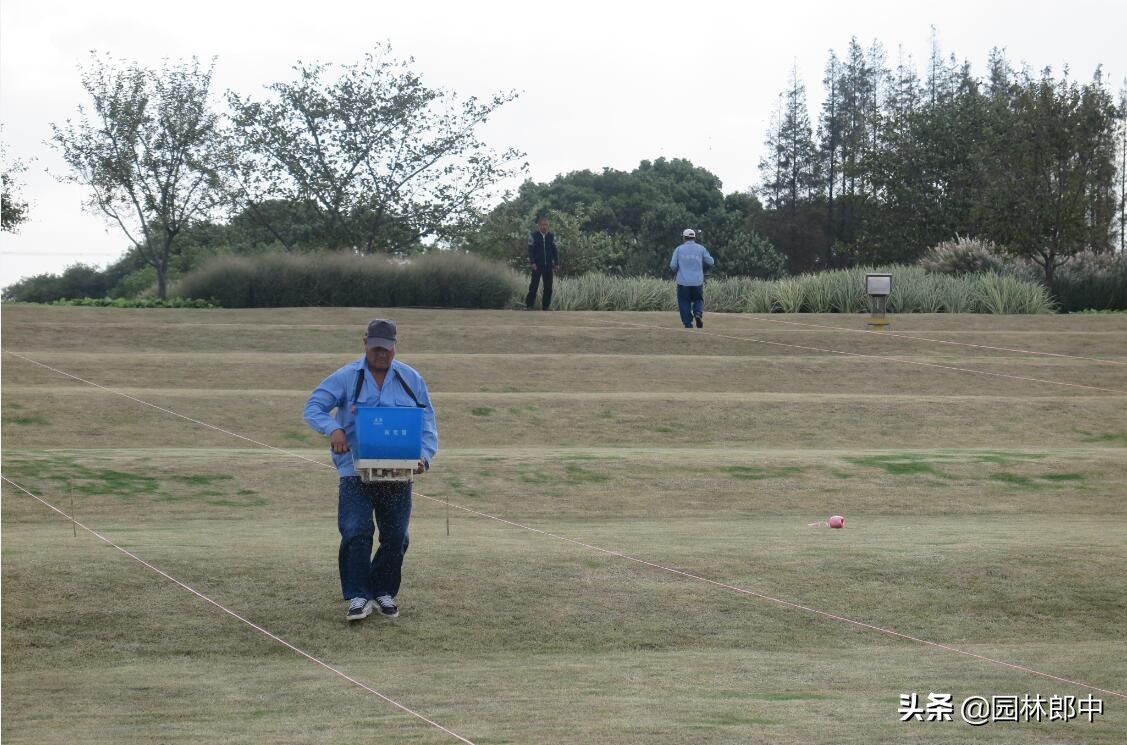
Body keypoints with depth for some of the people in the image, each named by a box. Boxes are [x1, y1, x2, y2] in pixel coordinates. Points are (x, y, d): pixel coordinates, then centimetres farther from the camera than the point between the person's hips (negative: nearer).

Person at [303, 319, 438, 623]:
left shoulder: (412, 380, 6)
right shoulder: (346, 378, -1)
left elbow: (427, 423, 8)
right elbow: (313, 407, -5)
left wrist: (424, 456, -9)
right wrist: (331, 428, -25)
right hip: (356, 472, -3)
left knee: (395, 536, 7)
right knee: (356, 533, -11)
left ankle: (384, 592, 23)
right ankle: (358, 596, -4)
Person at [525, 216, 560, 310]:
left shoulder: (551, 237, 8)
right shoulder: (533, 236, -1)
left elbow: (555, 250, 11)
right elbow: (530, 250, -4)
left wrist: (556, 263, 4)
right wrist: (532, 263, -13)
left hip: (548, 265, 3)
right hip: (537, 265, -3)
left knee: (548, 287, 3)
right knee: (534, 285, -4)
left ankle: (546, 306, 10)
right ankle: (529, 305, 0)